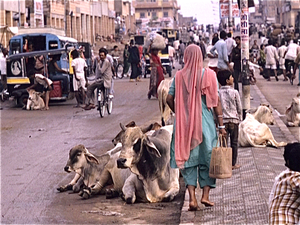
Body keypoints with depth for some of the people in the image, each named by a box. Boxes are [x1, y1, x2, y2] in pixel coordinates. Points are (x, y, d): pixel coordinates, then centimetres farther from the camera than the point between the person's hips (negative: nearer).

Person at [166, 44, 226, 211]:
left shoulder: (179, 76, -1)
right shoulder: (209, 74, -4)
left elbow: (169, 99, -1)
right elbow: (216, 101, -5)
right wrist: (221, 125, -1)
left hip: (184, 123, 1)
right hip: (205, 122, -1)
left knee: (188, 158, 6)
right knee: (207, 158, 12)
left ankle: (192, 198, -2)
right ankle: (205, 195, 11)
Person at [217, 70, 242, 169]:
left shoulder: (218, 93, -2)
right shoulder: (234, 92, -8)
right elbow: (239, 108, -2)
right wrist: (240, 118, 12)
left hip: (223, 120, 2)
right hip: (234, 120, -2)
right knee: (234, 143, 9)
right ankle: (233, 163, 13)